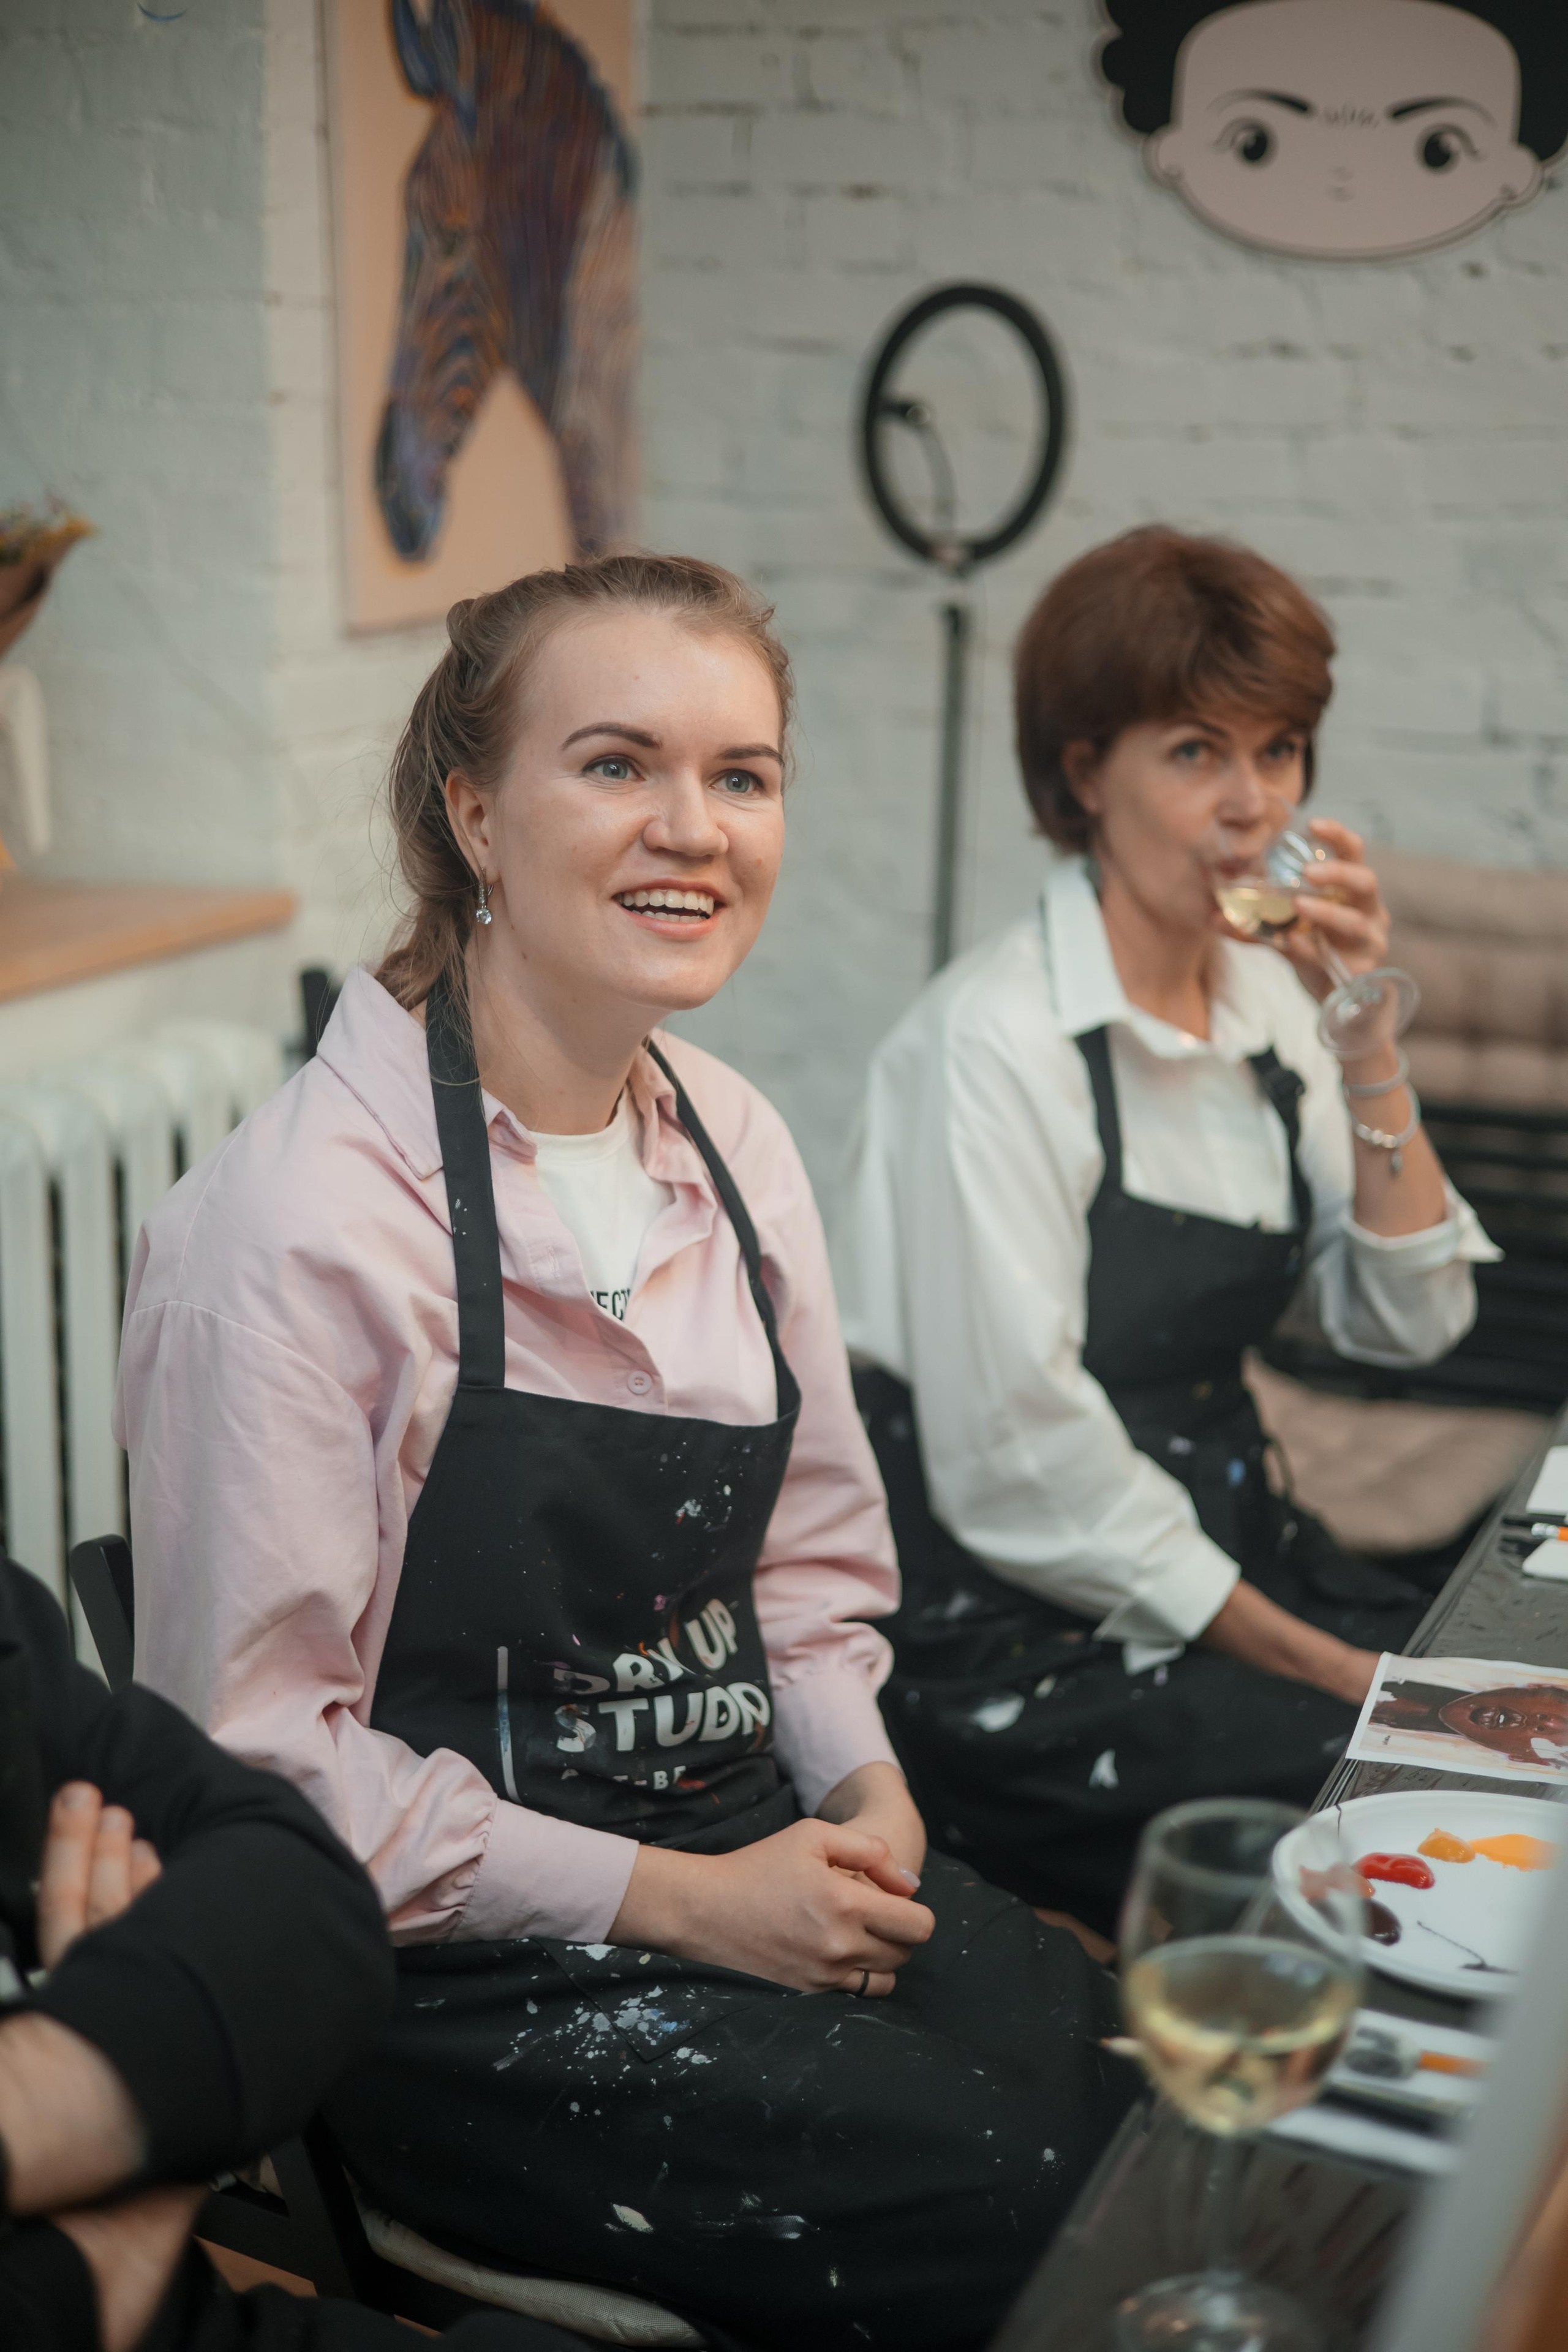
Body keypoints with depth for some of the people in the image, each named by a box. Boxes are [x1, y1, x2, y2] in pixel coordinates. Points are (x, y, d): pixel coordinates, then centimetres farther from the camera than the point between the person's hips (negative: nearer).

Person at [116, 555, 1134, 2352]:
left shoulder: (735, 1145, 5)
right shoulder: (296, 1220, -18)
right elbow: (258, 1746, -15)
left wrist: (865, 1788, -3)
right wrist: (670, 1898, -16)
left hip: (752, 1853, 7)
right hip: (448, 1972, -6)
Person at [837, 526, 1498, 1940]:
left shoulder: (1265, 1000, 7)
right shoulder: (995, 1041, -17)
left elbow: (1410, 1323, 4)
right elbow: (1023, 1464, -19)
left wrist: (1365, 1039, -8)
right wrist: (1317, 1664, -14)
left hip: (1224, 1555, 7)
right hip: (1012, 1635, -7)